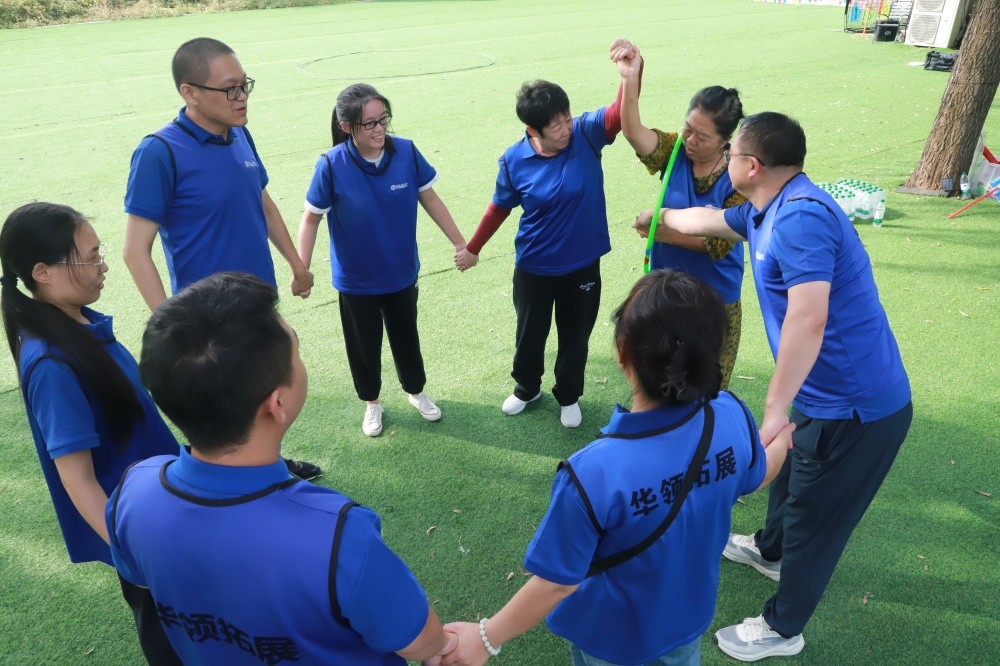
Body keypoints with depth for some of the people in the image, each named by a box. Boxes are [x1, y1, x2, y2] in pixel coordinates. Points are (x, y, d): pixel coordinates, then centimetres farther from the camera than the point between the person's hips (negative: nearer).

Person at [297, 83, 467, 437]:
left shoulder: (406, 152, -16)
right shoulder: (331, 165, -21)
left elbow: (429, 198, -3)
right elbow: (311, 218, -11)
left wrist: (460, 242, 1)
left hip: (401, 272, 2)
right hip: (355, 279, -2)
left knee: (405, 335, 22)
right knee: (364, 344, 18)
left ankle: (416, 390, 48)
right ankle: (371, 401, 44)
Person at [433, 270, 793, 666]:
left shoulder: (594, 474, -41)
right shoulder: (733, 418, -26)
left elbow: (557, 583, -27)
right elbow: (756, 478, -3)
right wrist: (782, 439, 20)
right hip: (689, 617, 4)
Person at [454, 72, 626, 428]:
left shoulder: (586, 134, -17)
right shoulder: (514, 160, -15)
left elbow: (621, 113, -35)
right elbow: (499, 208, 1)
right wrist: (473, 248, 10)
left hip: (582, 265, 0)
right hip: (533, 268, 0)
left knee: (575, 338, 19)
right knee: (529, 336, 21)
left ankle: (568, 396, 46)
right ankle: (527, 388, 51)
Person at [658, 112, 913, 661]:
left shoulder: (801, 216, -27)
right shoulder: (763, 212, 5)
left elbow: (808, 320, -36)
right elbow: (708, 219, 26)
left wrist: (775, 409, -33)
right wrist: (661, 218, 42)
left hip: (855, 408, -10)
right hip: (827, 396, 10)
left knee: (813, 517, 9)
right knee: (790, 474, 31)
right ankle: (771, 551, 59)